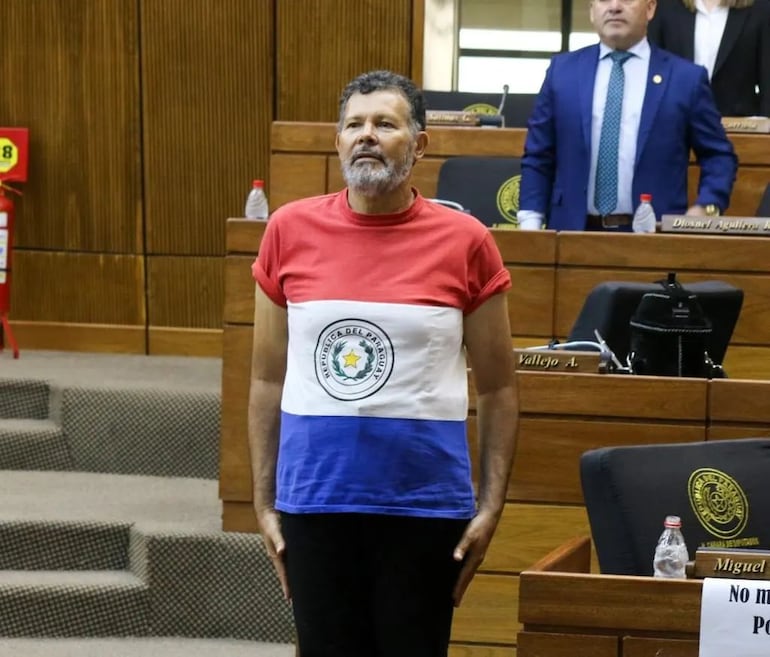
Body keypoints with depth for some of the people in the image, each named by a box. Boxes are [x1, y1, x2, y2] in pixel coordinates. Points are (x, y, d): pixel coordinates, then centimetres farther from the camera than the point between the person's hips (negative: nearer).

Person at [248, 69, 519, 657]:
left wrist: (491, 505, -4)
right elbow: (268, 379, 7)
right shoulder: (291, 231, 2)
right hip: (314, 500, 2)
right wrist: (263, 502, 5)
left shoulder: (465, 242, -2)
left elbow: (498, 388, 3)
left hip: (425, 503, -1)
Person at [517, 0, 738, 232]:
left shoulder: (686, 77, 3)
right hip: (574, 230, 2)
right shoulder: (562, 70, 9)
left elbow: (719, 155, 8)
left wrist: (706, 208, -10)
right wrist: (530, 221, -2)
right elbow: (537, 156, 10)